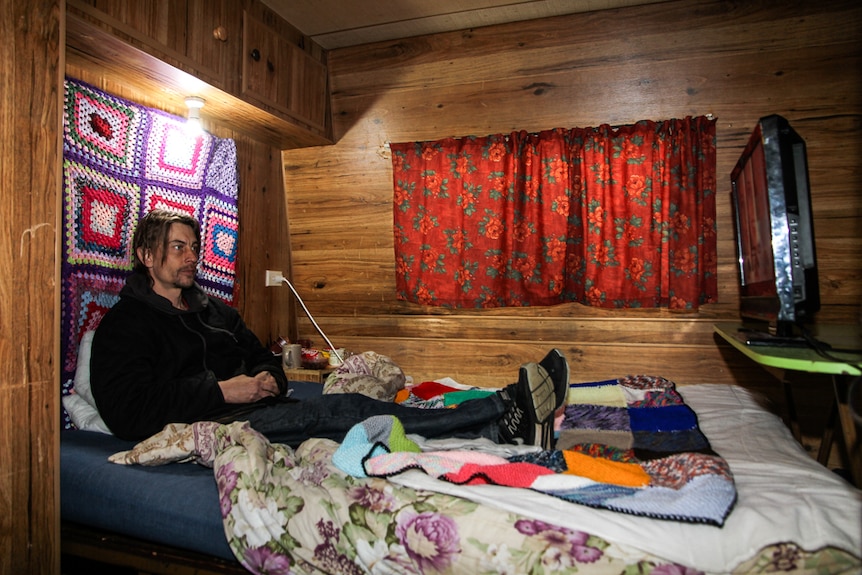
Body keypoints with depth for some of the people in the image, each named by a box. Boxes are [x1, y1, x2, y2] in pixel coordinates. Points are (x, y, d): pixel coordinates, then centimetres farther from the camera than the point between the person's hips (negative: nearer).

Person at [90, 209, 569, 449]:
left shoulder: (216, 311, 24)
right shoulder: (124, 326, 3)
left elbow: (266, 363, 28)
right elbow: (130, 412, -12)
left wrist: (269, 380, 3)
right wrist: (222, 390, -14)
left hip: (260, 414, 7)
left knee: (349, 420, -19)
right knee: (345, 410, -27)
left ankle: (508, 429, -33)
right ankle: (507, 406, -32)